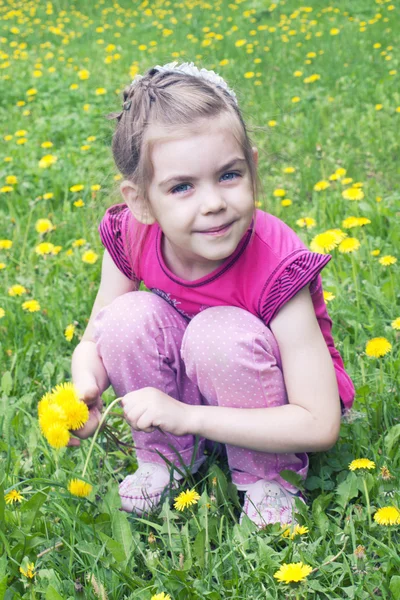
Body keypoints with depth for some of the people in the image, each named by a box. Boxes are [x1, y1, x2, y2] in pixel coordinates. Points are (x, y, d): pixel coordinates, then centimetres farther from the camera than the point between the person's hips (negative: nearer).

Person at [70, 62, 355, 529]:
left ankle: (269, 479, -8)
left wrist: (186, 415, -36)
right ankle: (165, 458, 0)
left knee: (220, 331, -33)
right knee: (127, 317, -23)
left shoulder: (276, 268, -33)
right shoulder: (130, 237, -20)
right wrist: (85, 387, -31)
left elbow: (321, 426, -32)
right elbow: (92, 343, -5)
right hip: (181, 395, 4)